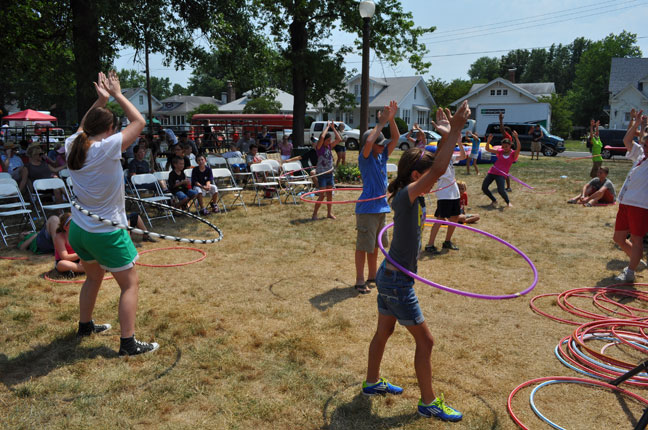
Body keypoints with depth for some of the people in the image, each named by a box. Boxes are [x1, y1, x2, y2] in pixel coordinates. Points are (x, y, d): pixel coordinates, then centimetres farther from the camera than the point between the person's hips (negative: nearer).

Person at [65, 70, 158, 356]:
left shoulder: (73, 146, -2)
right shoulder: (106, 149, -21)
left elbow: (85, 127, 21)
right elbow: (138, 122, -12)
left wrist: (101, 99, 17)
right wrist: (116, 95, -2)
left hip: (78, 230, 8)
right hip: (106, 233, -7)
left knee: (93, 277, 28)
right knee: (130, 284, 5)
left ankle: (85, 325, 44)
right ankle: (128, 343, 5)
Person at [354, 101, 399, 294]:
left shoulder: (382, 156, 9)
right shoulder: (365, 158, -10)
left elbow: (396, 138, 4)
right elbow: (368, 143, -30)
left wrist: (392, 119, -9)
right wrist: (381, 123, -22)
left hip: (381, 206, 8)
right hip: (367, 207, -8)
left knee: (375, 244, 18)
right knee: (363, 246, -2)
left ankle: (373, 275, 31)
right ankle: (360, 280, 6)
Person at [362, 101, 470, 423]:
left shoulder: (411, 195, 3)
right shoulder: (406, 195, -22)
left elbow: (435, 166, 9)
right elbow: (439, 169, -32)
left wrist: (446, 137, -3)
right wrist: (456, 129, -30)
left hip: (389, 276, 9)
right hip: (397, 282, -9)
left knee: (384, 332, 22)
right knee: (425, 341, 4)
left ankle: (372, 382, 40)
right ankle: (428, 402, 19)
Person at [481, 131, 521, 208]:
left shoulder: (513, 154, 0)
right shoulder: (500, 151, 10)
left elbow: (519, 148, -21)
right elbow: (488, 149, 8)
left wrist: (516, 137, -32)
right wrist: (488, 141, -9)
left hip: (501, 174, -4)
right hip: (492, 172, 5)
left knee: (501, 190, -22)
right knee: (484, 188, -1)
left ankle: (508, 202, 8)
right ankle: (494, 201, 22)